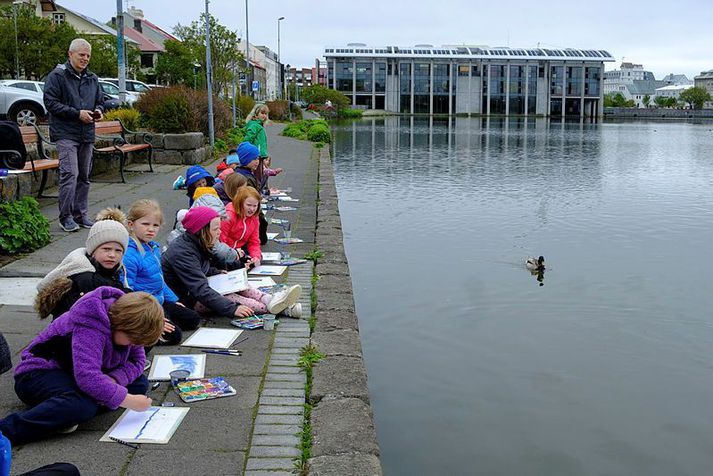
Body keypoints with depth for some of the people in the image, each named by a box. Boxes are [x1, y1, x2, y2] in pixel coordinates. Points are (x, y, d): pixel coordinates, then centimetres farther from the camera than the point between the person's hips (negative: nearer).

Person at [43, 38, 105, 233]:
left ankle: (81, 215, 19)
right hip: (66, 134, -7)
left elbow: (100, 100, 24)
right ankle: (66, 217, -8)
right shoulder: (57, 76, -4)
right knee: (70, 174, -14)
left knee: (84, 176, 10)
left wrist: (98, 111, 0)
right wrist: (77, 113, -16)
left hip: (87, 135, 7)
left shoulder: (93, 79, 16)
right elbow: (50, 102, -11)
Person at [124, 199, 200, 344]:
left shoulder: (155, 248, 6)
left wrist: (173, 300, 22)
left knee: (193, 319, 15)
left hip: (160, 301, 9)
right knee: (173, 335, -21)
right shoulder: (129, 255, -23)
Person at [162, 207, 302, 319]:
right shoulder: (182, 253, -28)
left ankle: (269, 300, -25)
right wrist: (232, 309, -38)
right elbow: (200, 290, -35)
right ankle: (268, 307, -30)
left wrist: (217, 272, 3)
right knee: (226, 297, -25)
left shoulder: (197, 244, 4)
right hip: (186, 299, -9)